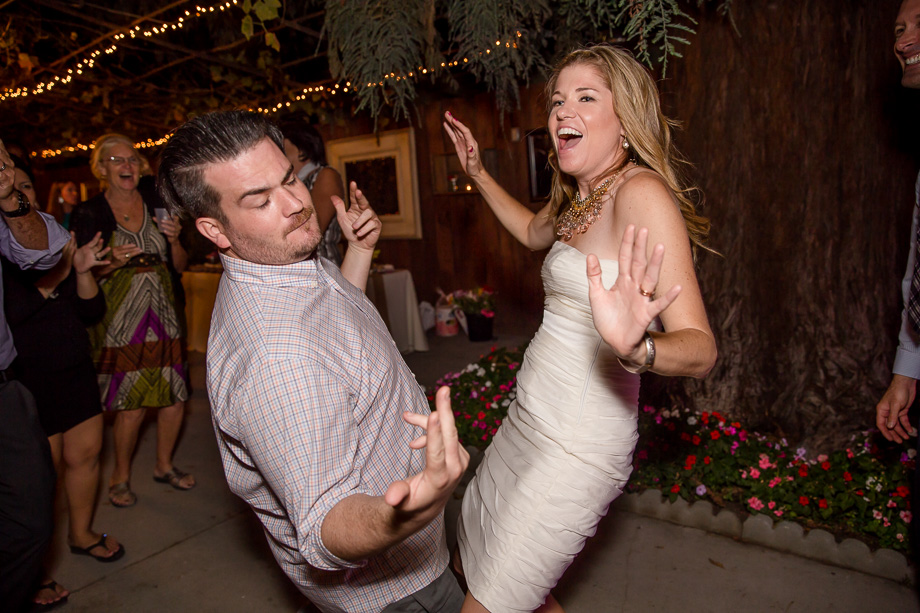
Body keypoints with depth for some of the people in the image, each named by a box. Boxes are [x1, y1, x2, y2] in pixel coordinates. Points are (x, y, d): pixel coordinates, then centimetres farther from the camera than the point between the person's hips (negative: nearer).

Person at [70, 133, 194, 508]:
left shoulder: (157, 205, 8)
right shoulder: (89, 213, 0)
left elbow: (180, 266, 10)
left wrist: (174, 240, -9)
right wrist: (113, 262, -18)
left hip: (162, 316, 3)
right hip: (120, 321, -3)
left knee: (175, 397, 4)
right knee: (131, 406, -4)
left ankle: (164, 465, 28)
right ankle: (120, 476, 22)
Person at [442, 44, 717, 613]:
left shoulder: (641, 192, -19)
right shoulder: (579, 197, 7)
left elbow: (701, 347, -25)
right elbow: (533, 231, 31)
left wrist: (636, 347, -46)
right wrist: (478, 172, 25)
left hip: (577, 446, -9)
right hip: (531, 419, 9)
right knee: (471, 564, 24)